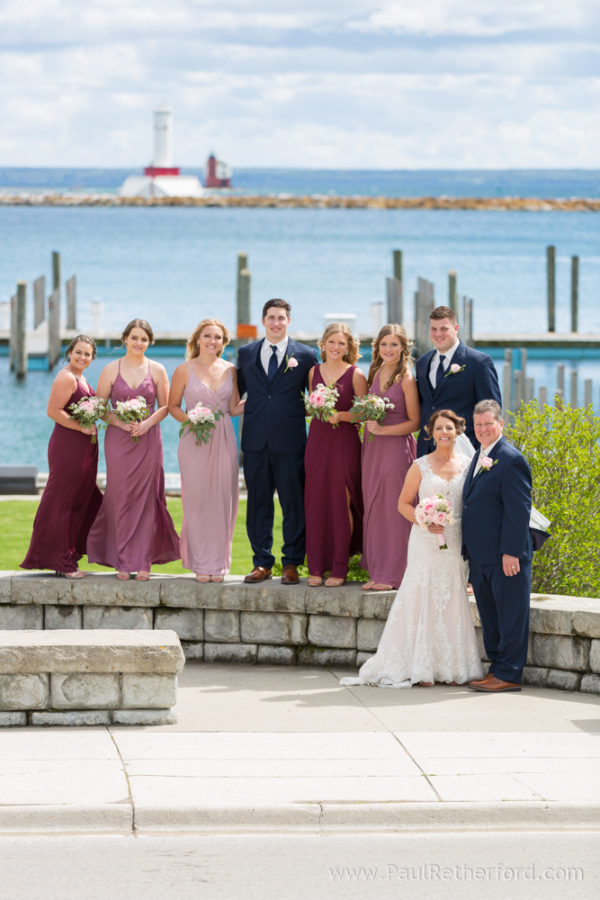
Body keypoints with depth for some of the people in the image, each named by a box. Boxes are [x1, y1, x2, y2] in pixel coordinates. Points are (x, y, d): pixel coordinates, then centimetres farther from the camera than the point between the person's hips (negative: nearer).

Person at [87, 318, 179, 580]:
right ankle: (123, 562, 6)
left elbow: (165, 406, 6)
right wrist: (119, 422, -12)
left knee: (146, 498, -1)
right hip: (118, 440, 0)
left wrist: (147, 423, -11)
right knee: (121, 498, -1)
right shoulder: (111, 370, 3)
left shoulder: (157, 370, 4)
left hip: (148, 439, 0)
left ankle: (143, 562, 4)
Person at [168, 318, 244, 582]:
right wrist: (189, 420, -11)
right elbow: (173, 406, 6)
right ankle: (201, 563, 6)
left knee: (222, 501, 2)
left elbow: (234, 408, 12)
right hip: (195, 441, -2)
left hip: (223, 441, 2)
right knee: (197, 501, -2)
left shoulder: (230, 370, 8)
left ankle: (218, 562, 10)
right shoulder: (185, 371, 0)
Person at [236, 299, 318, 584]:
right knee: (258, 502, 6)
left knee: (293, 503, 0)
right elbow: (236, 392, 19)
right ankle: (262, 563, 12)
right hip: (255, 440, 2)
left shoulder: (306, 355, 4)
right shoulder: (246, 353, 11)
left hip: (290, 440, -2)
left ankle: (291, 564, 7)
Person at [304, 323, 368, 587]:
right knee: (315, 502, 2)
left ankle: (339, 569, 3)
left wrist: (341, 415, -17)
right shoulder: (314, 372, 9)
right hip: (317, 439, 4)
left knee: (341, 504, -3)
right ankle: (316, 567, 8)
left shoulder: (355, 375, -4)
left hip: (344, 442, -4)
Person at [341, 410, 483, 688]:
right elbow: (404, 503, 4)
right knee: (424, 599, -4)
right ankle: (423, 667, -1)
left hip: (456, 542, 2)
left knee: (453, 601, 2)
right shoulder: (420, 467, 1)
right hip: (426, 541, -2)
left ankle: (452, 667, 7)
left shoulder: (467, 465, 6)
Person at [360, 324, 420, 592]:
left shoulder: (406, 379, -10)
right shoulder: (375, 373, 10)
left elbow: (414, 422, -9)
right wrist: (368, 432, 6)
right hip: (372, 448, 7)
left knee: (393, 509, -3)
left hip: (396, 449, -7)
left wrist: (382, 430, -16)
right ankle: (377, 572, 14)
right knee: (373, 507, 8)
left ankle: (393, 574, 3)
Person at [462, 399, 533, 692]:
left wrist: (510, 552, -21)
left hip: (506, 557, -9)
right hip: (481, 557, 9)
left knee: (510, 616, -2)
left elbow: (519, 511, -17)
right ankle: (497, 668, 23)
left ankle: (508, 675, 1)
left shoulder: (511, 460, -13)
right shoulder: (480, 458, 15)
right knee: (489, 616, 15)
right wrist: (468, 548, 17)